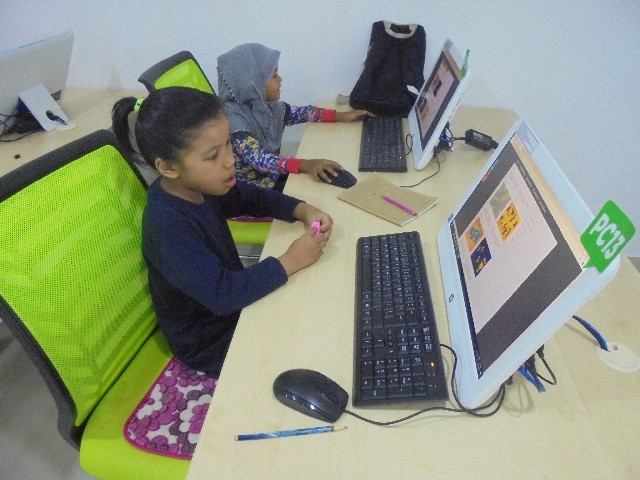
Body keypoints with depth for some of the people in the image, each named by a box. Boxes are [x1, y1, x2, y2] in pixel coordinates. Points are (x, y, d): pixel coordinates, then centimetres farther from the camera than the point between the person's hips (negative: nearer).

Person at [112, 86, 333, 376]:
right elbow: (222, 294, -38)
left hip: (233, 303, 7)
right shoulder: (168, 225, -33)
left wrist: (303, 210, -12)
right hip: (212, 343, -7)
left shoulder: (198, 183, -10)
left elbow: (251, 197, 5)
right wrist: (290, 261, -29)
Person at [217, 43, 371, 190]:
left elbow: (300, 113, 11)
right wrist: (304, 165, -48)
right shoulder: (234, 117, -25)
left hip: (273, 175, 7)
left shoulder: (263, 104, -2)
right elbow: (258, 159, -36)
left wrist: (340, 116, 4)